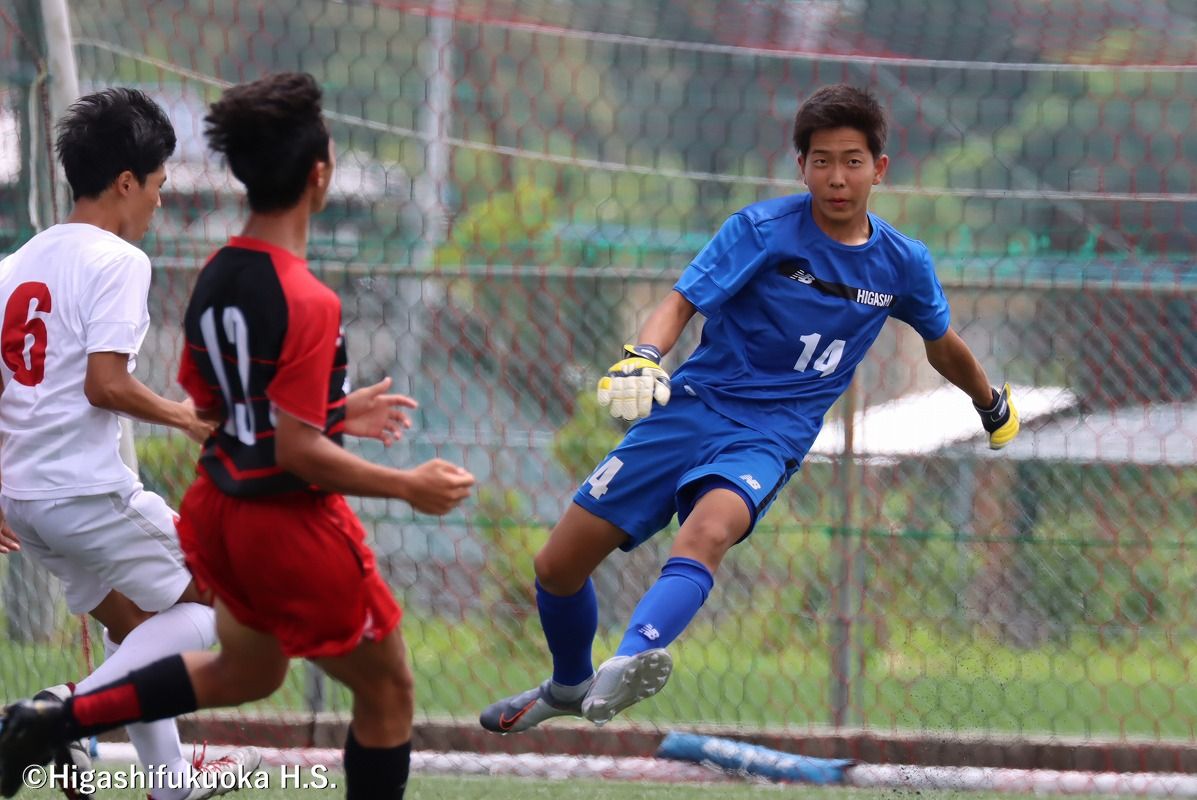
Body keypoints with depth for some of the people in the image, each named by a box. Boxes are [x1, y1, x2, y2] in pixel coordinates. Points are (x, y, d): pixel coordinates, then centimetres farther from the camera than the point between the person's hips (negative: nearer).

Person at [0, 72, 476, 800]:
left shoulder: (214, 279, 1)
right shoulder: (307, 303, -25)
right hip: (293, 521, -8)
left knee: (248, 671, 30)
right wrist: (410, 487, -14)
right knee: (388, 691, 10)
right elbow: (299, 452, -25)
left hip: (221, 512, 8)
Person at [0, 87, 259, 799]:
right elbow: (104, 384, -21)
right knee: (214, 605, 3)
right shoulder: (117, 262, -11)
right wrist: (182, 415, -5)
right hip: (91, 493, -8)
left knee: (138, 626, 23)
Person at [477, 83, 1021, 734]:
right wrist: (643, 356, -35)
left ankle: (628, 665, -59)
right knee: (558, 565, 0)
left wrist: (992, 405, 42)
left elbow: (942, 344, 26)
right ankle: (569, 686, 31)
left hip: (770, 437, 0)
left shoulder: (903, 265, 5)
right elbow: (684, 300, -14)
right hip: (691, 407, 1)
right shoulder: (762, 229, -5)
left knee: (708, 531, -36)